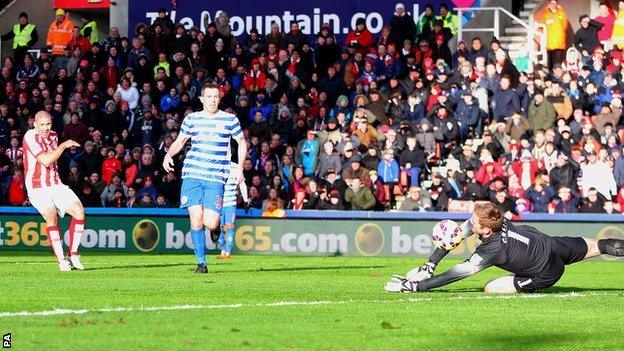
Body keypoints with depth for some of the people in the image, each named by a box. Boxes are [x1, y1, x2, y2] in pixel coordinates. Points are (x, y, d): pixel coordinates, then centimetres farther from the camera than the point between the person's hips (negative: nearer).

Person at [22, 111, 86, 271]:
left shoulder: (53, 136, 10)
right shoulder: (30, 137, -14)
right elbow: (46, 161, -23)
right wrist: (64, 145, -19)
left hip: (55, 184, 6)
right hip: (37, 187, -6)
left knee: (79, 211, -11)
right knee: (51, 216, -27)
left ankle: (73, 255, -2)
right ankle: (61, 260, -23)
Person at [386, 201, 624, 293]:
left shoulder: (493, 249, -34)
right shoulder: (484, 219, -18)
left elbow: (459, 273, -36)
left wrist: (415, 286, -37)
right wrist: (428, 266, -12)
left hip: (546, 274, -8)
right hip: (550, 243, 8)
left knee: (490, 289, -14)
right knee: (600, 246, 25)